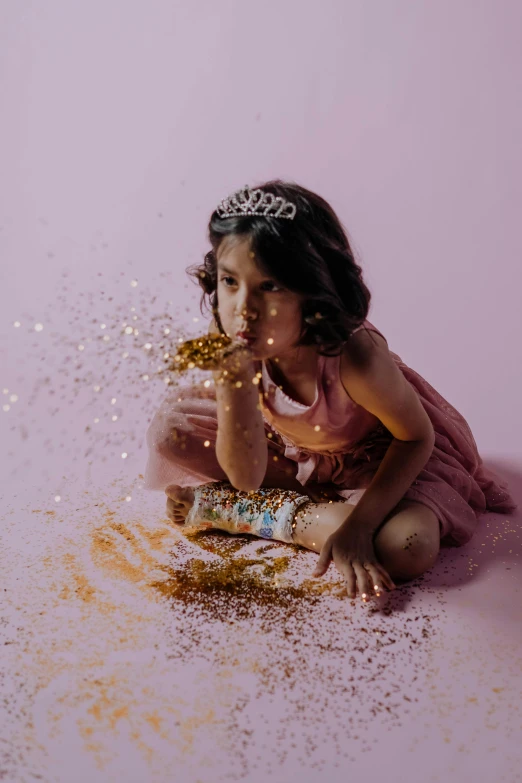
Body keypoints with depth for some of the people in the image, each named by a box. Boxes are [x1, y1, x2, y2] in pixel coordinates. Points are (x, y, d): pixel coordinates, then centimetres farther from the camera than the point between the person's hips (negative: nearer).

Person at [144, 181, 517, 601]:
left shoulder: (354, 357, -38)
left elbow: (416, 436, -20)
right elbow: (247, 478, -24)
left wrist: (357, 524, -30)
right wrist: (235, 385, -40)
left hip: (374, 453, -3)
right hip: (287, 447, 3)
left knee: (408, 549, -32)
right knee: (170, 430, -12)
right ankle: (316, 495, -7)